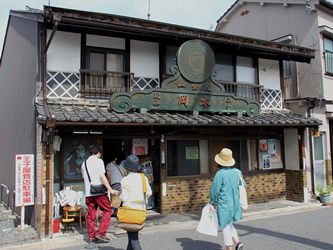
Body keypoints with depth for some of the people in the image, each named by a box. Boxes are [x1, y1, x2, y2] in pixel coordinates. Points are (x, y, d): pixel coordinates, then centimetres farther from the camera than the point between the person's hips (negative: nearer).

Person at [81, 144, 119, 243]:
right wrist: (110, 190, -14)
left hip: (88, 193, 6)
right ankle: (101, 233, -2)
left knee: (91, 215, 10)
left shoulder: (84, 163, 15)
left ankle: (91, 236, 15)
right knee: (107, 211, 4)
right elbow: (102, 176, -13)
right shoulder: (98, 161, -4)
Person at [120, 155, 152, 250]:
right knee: (133, 234, 20)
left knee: (133, 237, 0)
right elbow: (149, 193, 4)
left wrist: (119, 195, 10)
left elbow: (124, 198, -11)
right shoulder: (143, 178, 3)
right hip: (141, 208, 6)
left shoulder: (125, 180, -11)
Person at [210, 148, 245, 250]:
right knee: (229, 224, 25)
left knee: (225, 227, 8)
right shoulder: (237, 172, 0)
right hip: (235, 203, 6)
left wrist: (212, 201, 2)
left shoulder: (220, 174, -18)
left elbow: (215, 190, -13)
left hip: (224, 204, -6)